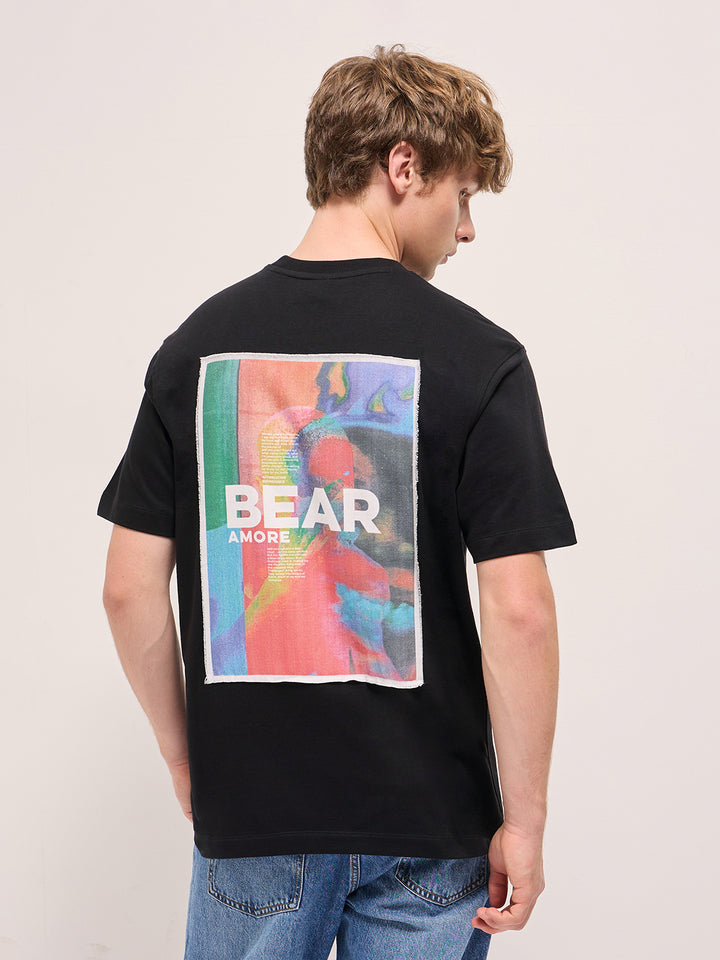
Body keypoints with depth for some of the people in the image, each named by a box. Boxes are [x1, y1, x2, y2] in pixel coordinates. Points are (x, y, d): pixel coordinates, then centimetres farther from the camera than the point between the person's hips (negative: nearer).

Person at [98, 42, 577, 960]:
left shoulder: (197, 343, -2)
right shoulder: (477, 357, -11)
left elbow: (131, 589, -1)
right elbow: (518, 610, -15)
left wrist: (184, 757, 12)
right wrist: (523, 819, -5)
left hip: (247, 808, 3)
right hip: (428, 814, -2)